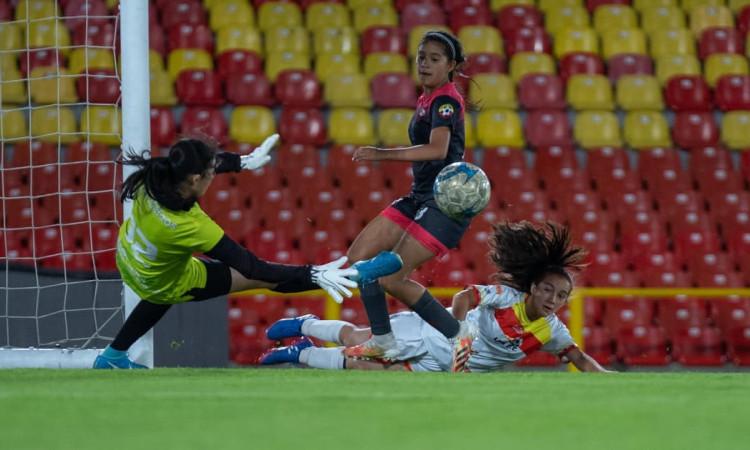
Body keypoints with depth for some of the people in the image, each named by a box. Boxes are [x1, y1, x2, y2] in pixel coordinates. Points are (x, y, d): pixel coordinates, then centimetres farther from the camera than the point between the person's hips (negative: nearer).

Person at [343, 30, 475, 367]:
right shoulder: (427, 99, 15)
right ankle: (382, 341, 9)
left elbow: (437, 150, -31)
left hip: (447, 202, -10)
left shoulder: (445, 100, -14)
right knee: (360, 257, 3)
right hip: (420, 198, 10)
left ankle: (458, 337, -3)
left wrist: (382, 155, -36)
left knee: (391, 277, -14)